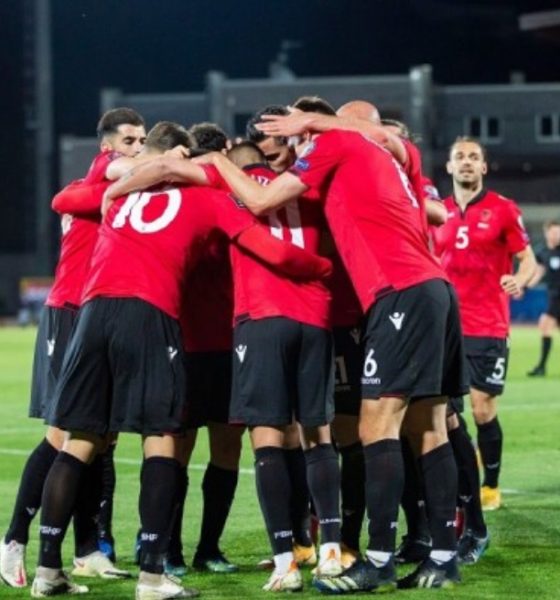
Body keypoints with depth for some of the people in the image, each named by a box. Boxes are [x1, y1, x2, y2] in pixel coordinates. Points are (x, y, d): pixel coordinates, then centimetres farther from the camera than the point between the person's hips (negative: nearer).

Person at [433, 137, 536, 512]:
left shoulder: (503, 210, -1)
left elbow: (528, 259, -3)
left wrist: (518, 280, -23)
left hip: (488, 328, -4)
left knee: (483, 410, -2)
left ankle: (491, 486, 13)